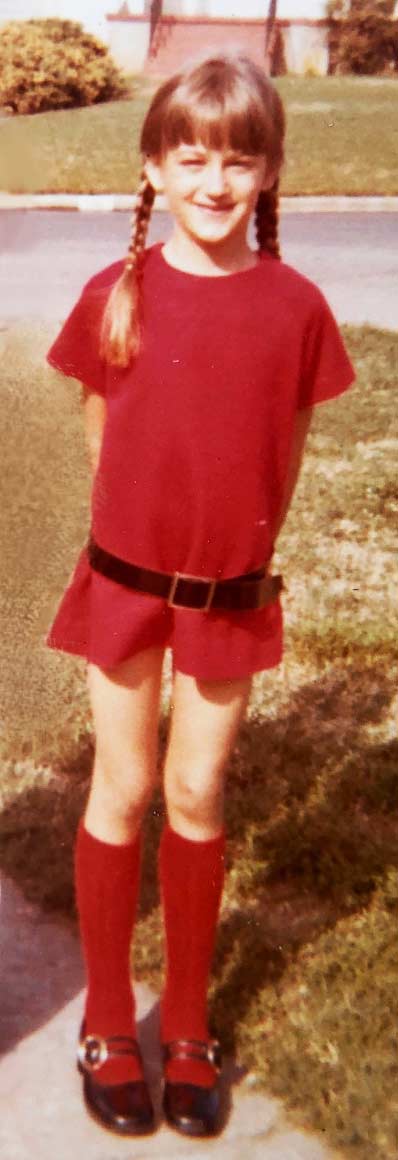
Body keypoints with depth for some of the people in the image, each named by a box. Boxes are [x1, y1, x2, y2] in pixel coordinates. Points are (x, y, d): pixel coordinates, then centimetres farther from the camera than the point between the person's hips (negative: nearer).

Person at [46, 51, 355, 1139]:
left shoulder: (295, 305, -7)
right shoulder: (114, 296, -8)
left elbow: (286, 447, 3)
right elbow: (100, 433, 4)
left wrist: (244, 549, 6)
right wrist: (152, 531, 9)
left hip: (232, 594, 1)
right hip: (124, 579, 0)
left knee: (198, 797, 11)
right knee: (123, 789, 9)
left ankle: (188, 1021, 30)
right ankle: (107, 1022, 28)